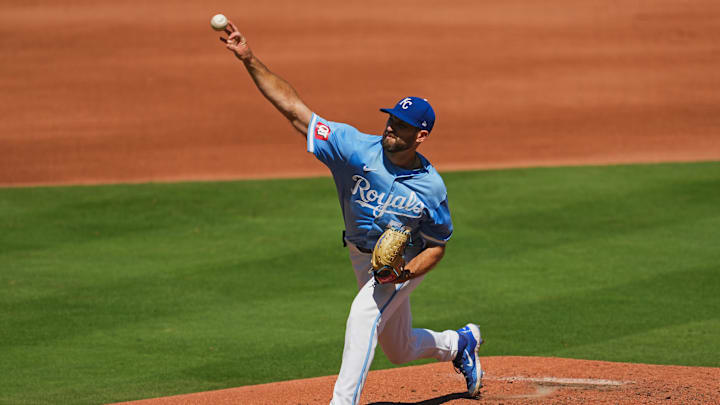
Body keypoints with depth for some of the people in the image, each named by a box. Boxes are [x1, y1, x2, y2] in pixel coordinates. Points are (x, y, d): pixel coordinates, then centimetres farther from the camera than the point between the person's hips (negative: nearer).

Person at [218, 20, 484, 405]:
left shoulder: (432, 188, -22)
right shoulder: (359, 149, -21)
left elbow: (437, 243, -7)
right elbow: (293, 108, -26)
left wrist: (409, 271, -28)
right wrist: (250, 60, -36)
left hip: (403, 263, -4)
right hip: (362, 256, 4)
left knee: (363, 316, -31)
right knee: (400, 350, 20)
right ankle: (460, 343, 50)